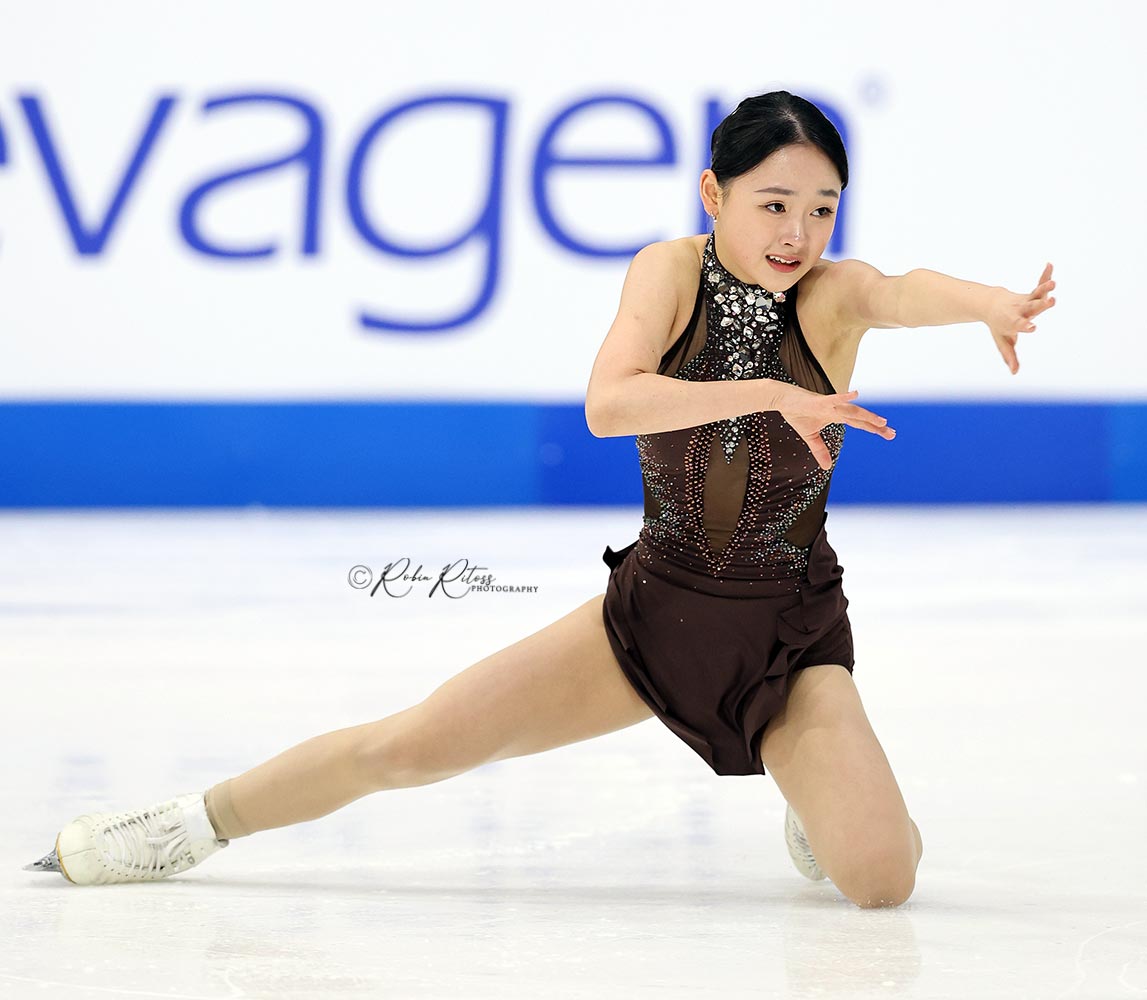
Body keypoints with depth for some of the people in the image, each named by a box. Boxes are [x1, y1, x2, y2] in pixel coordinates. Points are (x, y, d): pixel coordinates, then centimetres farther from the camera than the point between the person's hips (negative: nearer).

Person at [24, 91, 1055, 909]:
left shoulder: (832, 295, -12)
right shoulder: (671, 272, -10)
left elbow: (909, 291, -36)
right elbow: (608, 402, -28)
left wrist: (991, 302, -59)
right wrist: (771, 394, -40)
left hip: (791, 636, -1)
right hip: (655, 606, 1)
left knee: (881, 877, -21)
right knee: (410, 745, -2)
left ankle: (824, 793, 14)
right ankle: (196, 824, 21)